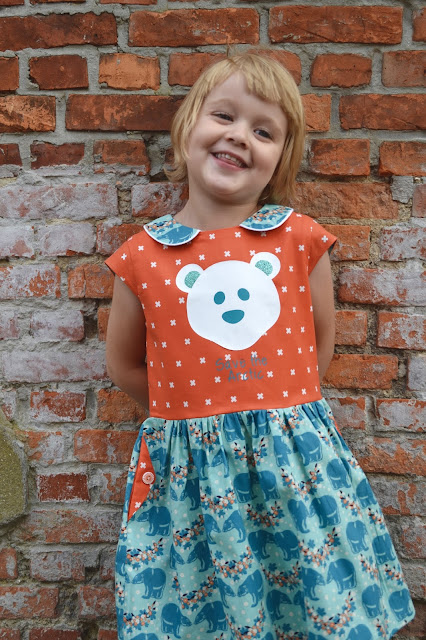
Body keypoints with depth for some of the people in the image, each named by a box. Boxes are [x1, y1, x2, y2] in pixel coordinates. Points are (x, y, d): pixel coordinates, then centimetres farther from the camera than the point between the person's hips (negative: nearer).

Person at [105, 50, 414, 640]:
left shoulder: (301, 239, -2)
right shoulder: (142, 258, -3)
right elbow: (124, 365, 9)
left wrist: (279, 405, 8)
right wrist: (190, 406, 7)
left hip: (296, 459, 1)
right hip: (192, 469, 0)